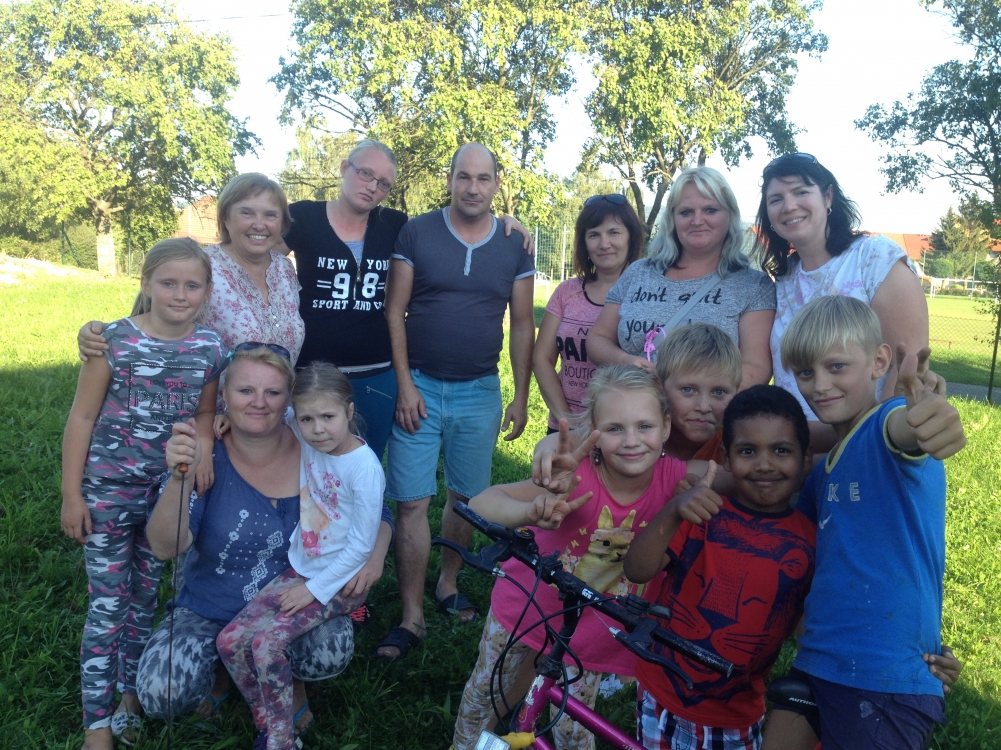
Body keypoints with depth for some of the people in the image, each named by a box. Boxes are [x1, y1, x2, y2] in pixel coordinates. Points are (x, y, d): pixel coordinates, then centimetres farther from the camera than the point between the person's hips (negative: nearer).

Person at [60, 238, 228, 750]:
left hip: (167, 491, 3)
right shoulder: (115, 340, -12)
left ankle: (133, 697, 35)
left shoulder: (211, 349, -3)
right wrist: (71, 495, -7)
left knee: (144, 597, 17)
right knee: (107, 604, 2)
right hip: (108, 491, -3)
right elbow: (82, 417, -8)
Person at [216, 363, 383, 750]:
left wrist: (315, 589, -14)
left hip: (341, 581, -7)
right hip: (300, 569, 7)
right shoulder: (303, 439, -5)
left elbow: (361, 544, -18)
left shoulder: (364, 468, -22)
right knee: (230, 641, -5)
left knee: (266, 643, -22)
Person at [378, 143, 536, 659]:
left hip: (480, 392, 2)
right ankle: (411, 617, 7)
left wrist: (521, 397, 4)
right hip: (419, 386, -2)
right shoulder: (416, 234, -3)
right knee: (411, 502, -3)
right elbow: (394, 312, -3)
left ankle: (448, 585, 32)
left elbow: (522, 325, 7)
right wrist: (404, 384, -9)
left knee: (467, 497, 11)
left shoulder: (513, 247, 3)